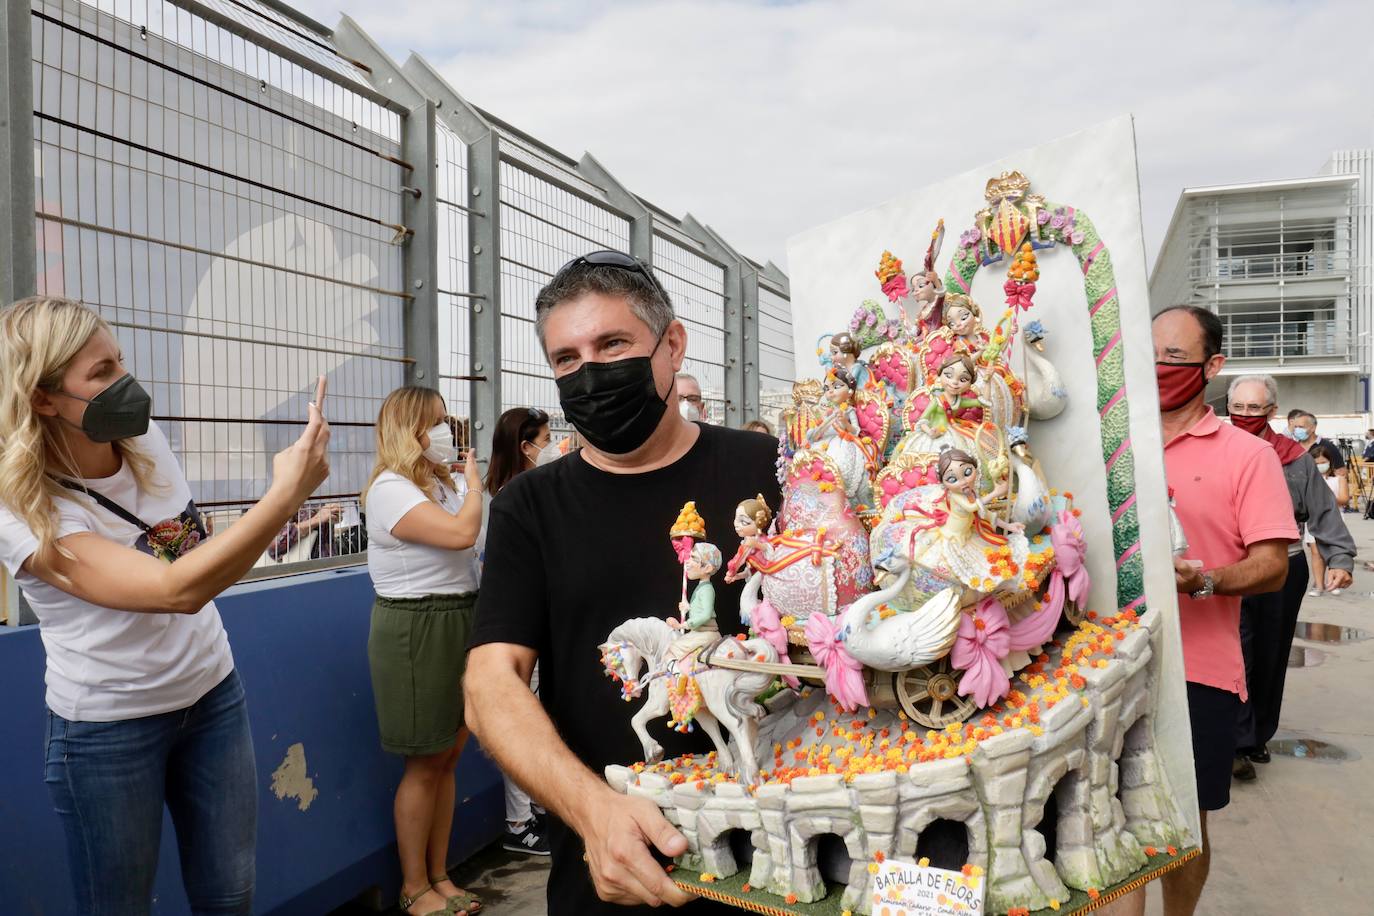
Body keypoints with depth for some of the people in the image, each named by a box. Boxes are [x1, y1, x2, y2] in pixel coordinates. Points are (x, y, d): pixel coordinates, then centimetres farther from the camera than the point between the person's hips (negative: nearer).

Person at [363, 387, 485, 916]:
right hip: (415, 629, -8)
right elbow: (460, 533, -25)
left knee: (448, 758, 14)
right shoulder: (390, 488, -15)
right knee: (425, 764, 3)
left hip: (459, 622, 8)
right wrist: (474, 483, -11)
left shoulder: (444, 485, 12)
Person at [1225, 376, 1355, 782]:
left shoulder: (1294, 459, -1)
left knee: (1271, 658, 14)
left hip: (1284, 571, 2)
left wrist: (1339, 559, -9)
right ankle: (1239, 744, 2)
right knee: (1238, 656, -6)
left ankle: (1258, 736, 31)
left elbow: (1323, 512, 1)